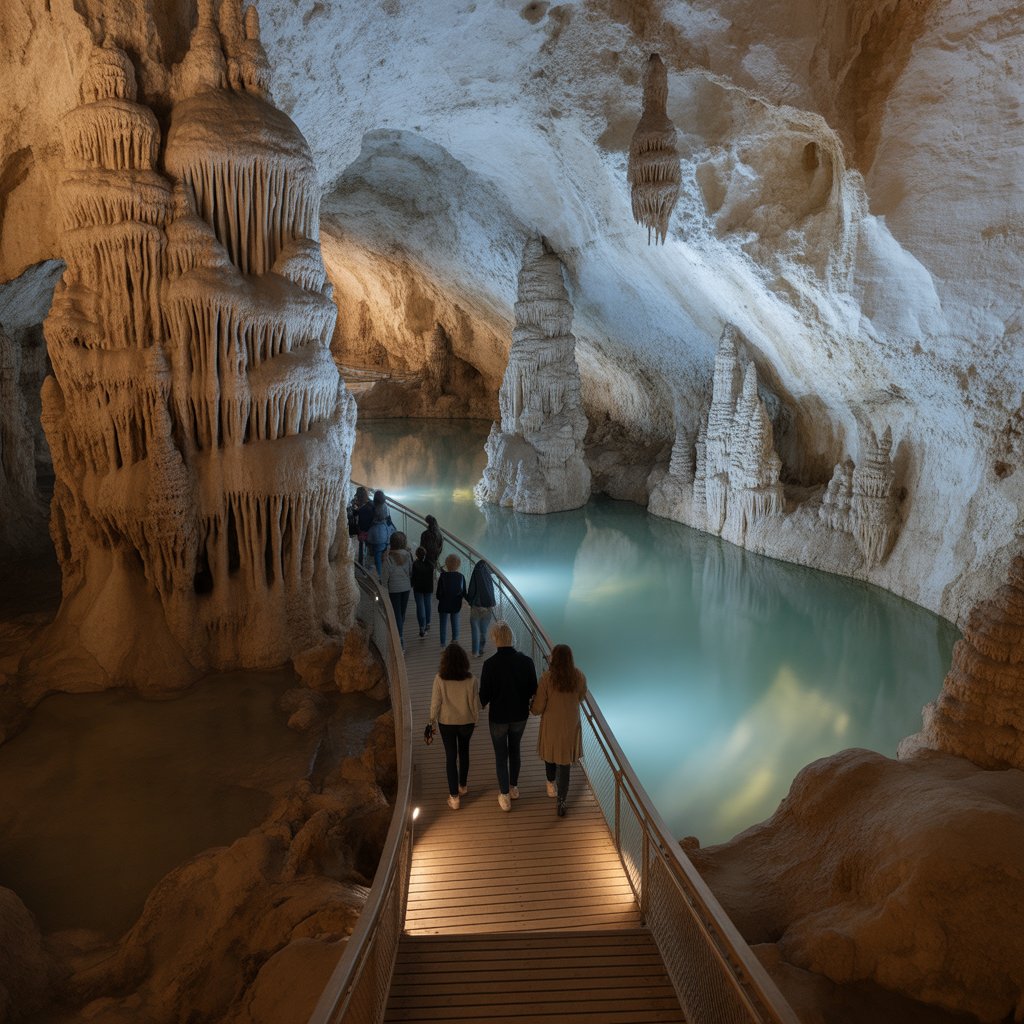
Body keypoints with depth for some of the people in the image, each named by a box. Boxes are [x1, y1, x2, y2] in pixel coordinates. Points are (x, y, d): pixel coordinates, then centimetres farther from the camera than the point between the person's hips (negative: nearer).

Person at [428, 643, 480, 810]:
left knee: (451, 756, 9)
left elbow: (435, 702, -12)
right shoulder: (470, 679, -17)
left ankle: (454, 796, 13)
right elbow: (475, 702, -8)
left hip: (446, 722, -1)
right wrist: (475, 719, 8)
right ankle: (463, 785, 40)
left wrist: (432, 721, 3)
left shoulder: (440, 679, -19)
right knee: (464, 752, 23)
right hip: (466, 721, 1)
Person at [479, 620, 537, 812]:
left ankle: (505, 796, 26)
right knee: (515, 750, 25)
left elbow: (484, 695, -16)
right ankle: (514, 788, 40)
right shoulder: (526, 661, -16)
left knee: (501, 755, 15)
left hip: (498, 717, -3)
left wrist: (481, 705, 7)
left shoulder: (490, 664, -25)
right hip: (520, 715, 3)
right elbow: (533, 690, -5)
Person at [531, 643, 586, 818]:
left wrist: (531, 709, 7)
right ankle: (561, 803, 14)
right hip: (571, 726, 1)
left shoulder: (547, 678, -22)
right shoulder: (579, 677, -14)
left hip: (551, 725, -1)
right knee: (564, 762, 11)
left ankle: (551, 783, 50)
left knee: (550, 753, 26)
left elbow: (538, 708, -15)